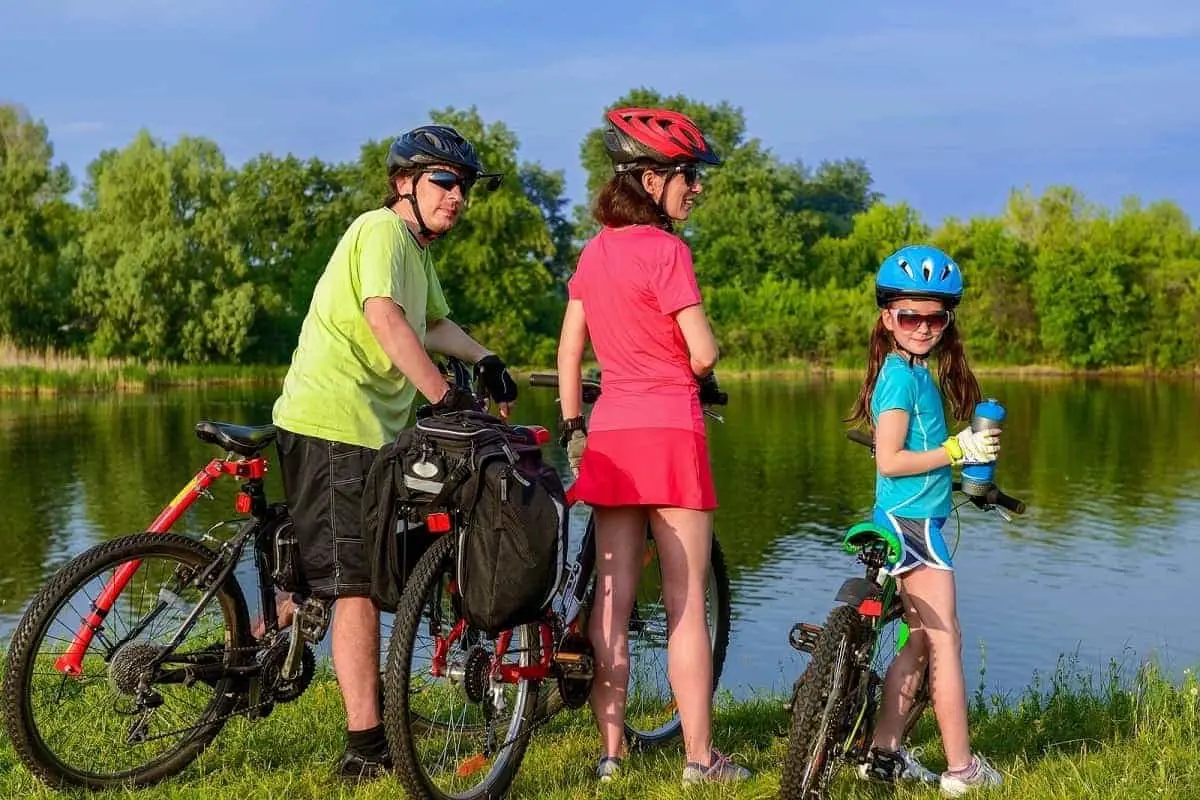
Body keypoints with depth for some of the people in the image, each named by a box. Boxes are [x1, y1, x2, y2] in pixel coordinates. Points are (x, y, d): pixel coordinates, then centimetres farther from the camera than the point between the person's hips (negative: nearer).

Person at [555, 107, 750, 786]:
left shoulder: (595, 251, 10)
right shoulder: (666, 250, -12)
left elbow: (569, 350, 12)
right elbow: (703, 352, -14)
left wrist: (573, 429, 17)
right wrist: (699, 375, 8)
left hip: (609, 436, 6)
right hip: (669, 431, -6)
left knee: (611, 600, 7)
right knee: (687, 603, 0)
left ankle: (611, 752, 12)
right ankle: (701, 758, 5)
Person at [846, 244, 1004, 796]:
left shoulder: (916, 371, 13)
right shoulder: (903, 374, -15)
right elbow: (890, 460, -21)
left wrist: (966, 451, 9)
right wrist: (957, 450, -17)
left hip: (911, 520, 9)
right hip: (911, 520, -9)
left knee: (920, 641, 13)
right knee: (946, 640, -4)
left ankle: (883, 754, 17)